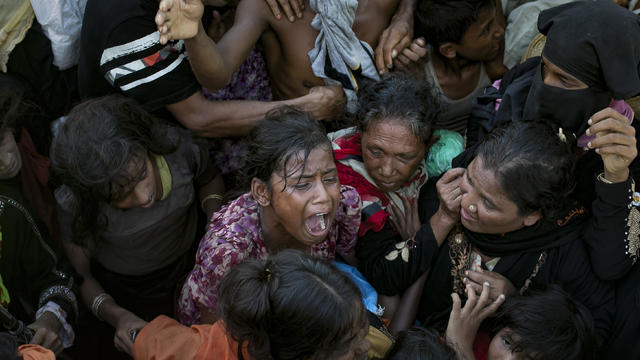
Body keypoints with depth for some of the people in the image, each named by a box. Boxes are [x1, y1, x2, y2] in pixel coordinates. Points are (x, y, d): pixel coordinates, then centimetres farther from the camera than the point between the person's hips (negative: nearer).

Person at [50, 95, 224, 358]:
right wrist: (117, 316, -40)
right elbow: (79, 275, -21)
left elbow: (209, 179, -4)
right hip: (117, 295, -3)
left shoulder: (176, 147, -29)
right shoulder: (75, 205, -36)